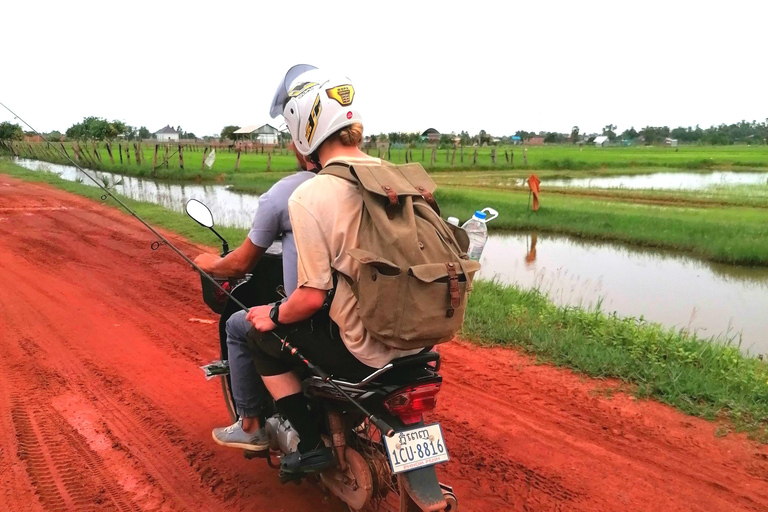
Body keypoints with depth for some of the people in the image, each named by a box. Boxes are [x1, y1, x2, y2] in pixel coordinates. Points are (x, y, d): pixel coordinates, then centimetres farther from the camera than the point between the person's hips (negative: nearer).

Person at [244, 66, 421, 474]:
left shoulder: (307, 198, -18)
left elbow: (312, 297, -18)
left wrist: (273, 315, 1)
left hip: (364, 350, -7)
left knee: (262, 337, 15)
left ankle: (312, 445, 18)